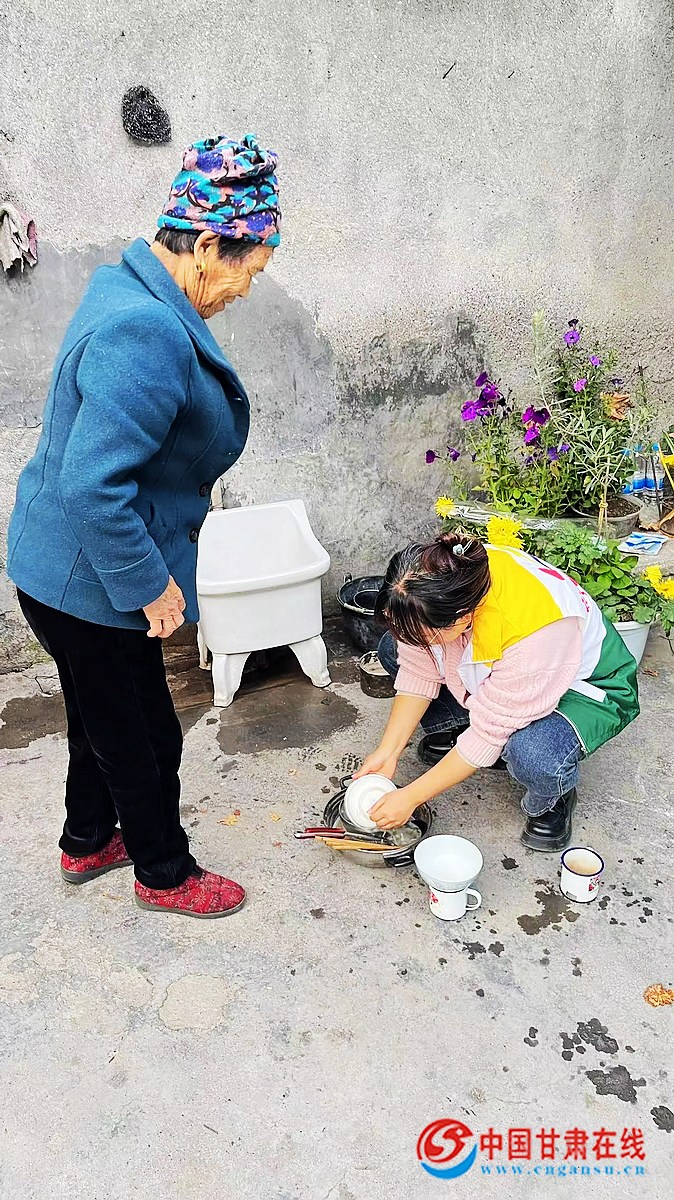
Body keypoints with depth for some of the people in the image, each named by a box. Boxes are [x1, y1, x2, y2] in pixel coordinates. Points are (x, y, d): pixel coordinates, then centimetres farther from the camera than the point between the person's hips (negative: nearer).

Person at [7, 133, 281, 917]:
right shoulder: (149, 333, -28)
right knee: (143, 735, 11)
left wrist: (183, 494, 18)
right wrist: (152, 585, -22)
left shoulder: (129, 288, 6)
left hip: (66, 567, 10)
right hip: (87, 581, -10)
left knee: (103, 718, 25)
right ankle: (165, 875, 36)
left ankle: (86, 843, 48)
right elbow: (94, 485, -32)